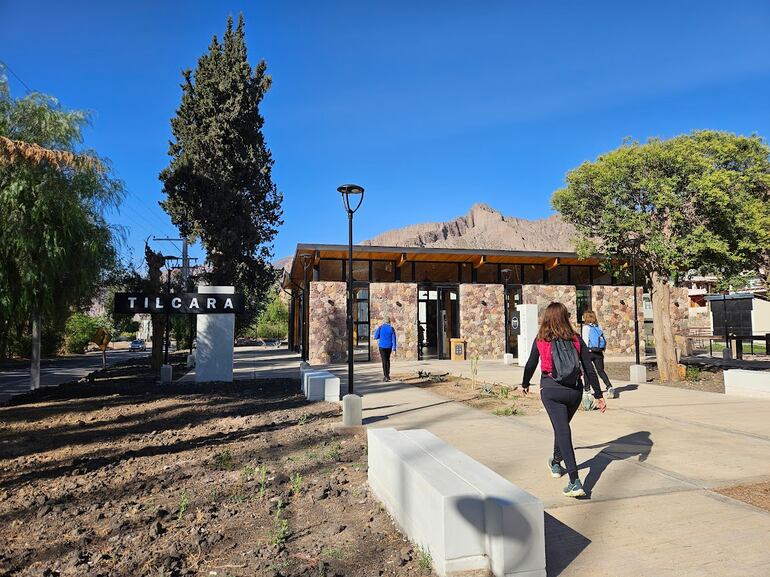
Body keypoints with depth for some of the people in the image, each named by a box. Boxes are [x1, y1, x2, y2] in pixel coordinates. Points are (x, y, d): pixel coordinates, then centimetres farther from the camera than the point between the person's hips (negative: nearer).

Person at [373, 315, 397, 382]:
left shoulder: (380, 328, -6)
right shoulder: (391, 328, -2)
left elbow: (376, 337, -1)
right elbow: (393, 339, -5)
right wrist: (394, 349, -3)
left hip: (382, 346, -2)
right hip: (389, 347, 2)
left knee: (384, 361, -3)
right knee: (388, 360, 21)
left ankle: (386, 376, -11)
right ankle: (387, 374, 26)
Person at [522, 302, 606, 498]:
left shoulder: (541, 340, -3)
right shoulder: (576, 339, 0)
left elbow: (530, 365, 8)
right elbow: (589, 369, -2)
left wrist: (525, 384, 26)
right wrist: (598, 395, 3)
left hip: (551, 389, -3)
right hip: (574, 390, 3)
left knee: (562, 430, -4)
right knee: (563, 426, 24)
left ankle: (575, 482, -14)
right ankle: (556, 463, 45)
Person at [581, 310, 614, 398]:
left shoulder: (586, 327, -6)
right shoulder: (599, 327, 8)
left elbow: (585, 341, -10)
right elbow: (604, 340, 8)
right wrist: (602, 350, 14)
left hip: (589, 351, -4)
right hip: (599, 352, 4)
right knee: (601, 371, 8)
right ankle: (609, 387, -10)